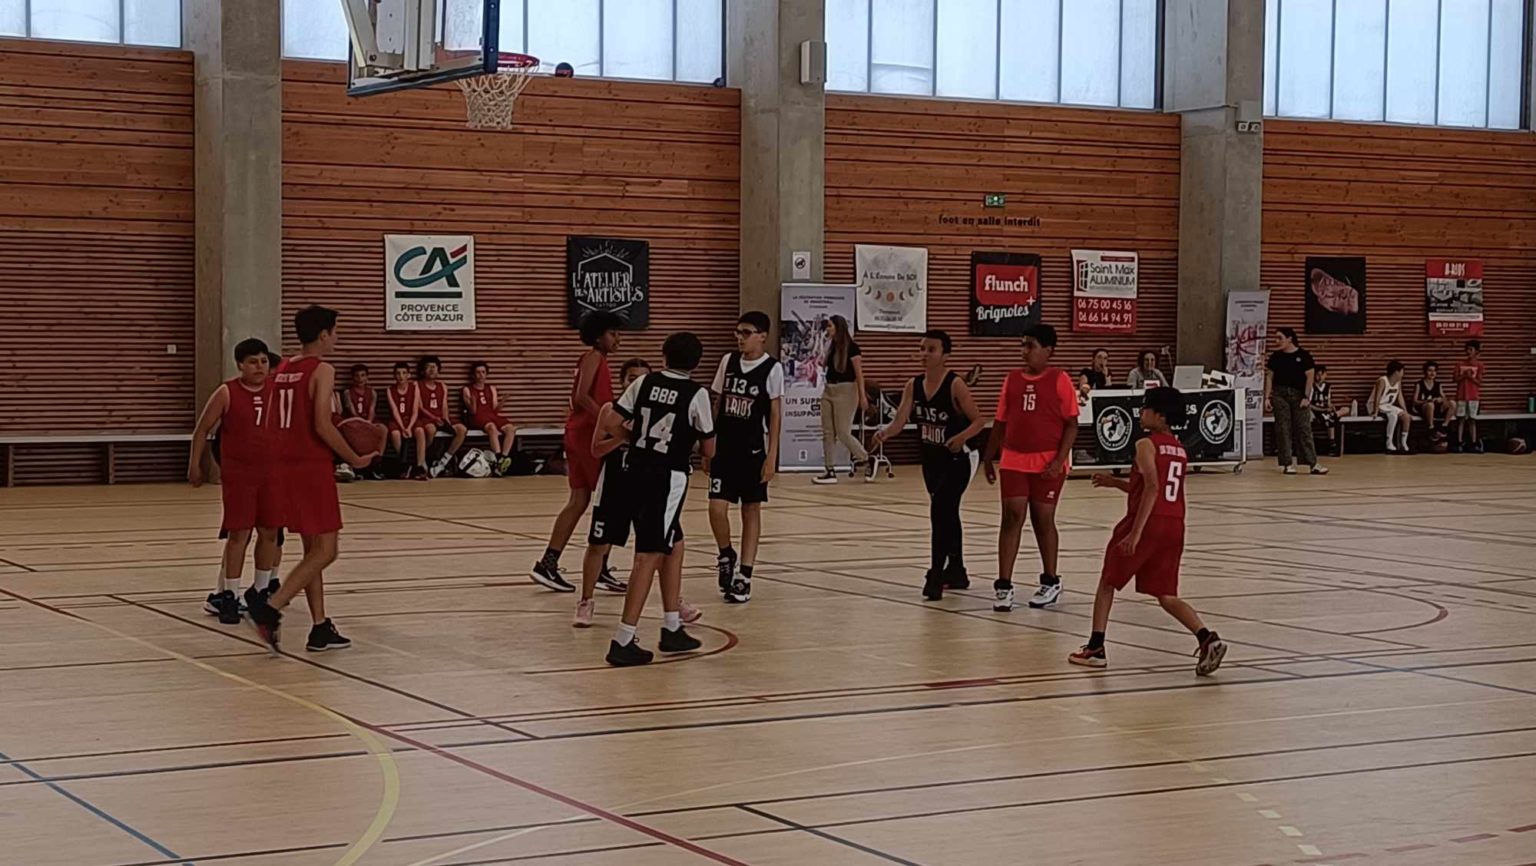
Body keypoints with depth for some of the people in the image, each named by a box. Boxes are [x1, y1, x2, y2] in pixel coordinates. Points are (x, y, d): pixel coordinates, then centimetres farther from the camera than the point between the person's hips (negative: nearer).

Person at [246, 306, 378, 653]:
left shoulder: (282, 370, 13)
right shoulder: (322, 370, -10)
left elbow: (273, 423, 14)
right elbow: (322, 425, -18)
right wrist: (354, 458, -7)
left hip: (283, 464, 8)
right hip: (311, 466, -8)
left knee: (313, 548, 15)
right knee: (325, 550, -3)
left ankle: (321, 629, 16)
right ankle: (271, 606, -18)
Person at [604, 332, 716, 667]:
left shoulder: (644, 383, 4)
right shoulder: (697, 394, -7)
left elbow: (612, 423, 0)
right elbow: (709, 450, -1)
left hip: (638, 472, 6)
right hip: (668, 478, -6)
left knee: (674, 546, 20)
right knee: (648, 556, -7)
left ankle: (672, 629, 26)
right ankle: (623, 641, -12)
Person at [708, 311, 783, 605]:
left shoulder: (772, 369, -6)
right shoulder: (728, 361, 5)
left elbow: (775, 413, -6)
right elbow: (717, 402, 11)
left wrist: (772, 455, -10)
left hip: (753, 449, -3)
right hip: (724, 446, 3)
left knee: (751, 510, 5)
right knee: (717, 508, -7)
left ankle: (744, 577, 10)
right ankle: (726, 555, 21)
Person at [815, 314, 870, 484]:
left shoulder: (851, 347, -10)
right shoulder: (831, 346, 11)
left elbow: (859, 373, -12)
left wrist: (862, 395, -14)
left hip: (845, 391, -8)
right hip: (828, 390, 8)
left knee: (843, 433, -6)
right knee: (828, 433, 5)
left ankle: (867, 460, 12)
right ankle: (830, 471, 9)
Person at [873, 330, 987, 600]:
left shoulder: (955, 385, -18)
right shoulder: (914, 385, -2)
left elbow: (979, 420, -16)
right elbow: (899, 420, -8)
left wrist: (962, 437, -35)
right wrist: (885, 433, -30)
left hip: (958, 458, -7)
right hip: (931, 458, 7)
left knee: (940, 510, -20)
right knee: (947, 513, 18)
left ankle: (936, 575, -19)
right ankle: (956, 571, 32)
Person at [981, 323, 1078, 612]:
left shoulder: (1060, 381, -4)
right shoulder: (1012, 379, 9)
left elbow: (1071, 425, -5)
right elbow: (1000, 423, 13)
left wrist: (1059, 460, -15)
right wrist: (988, 458, 11)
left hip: (1047, 464, -3)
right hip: (1014, 460, 3)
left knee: (1043, 520, 6)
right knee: (1012, 517, -4)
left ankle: (1051, 582, 23)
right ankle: (1003, 585, -4)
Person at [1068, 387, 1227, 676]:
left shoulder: (1146, 445, -7)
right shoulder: (1180, 450, 17)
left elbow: (1152, 489, -19)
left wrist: (1136, 532, -22)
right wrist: (1116, 483, 29)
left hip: (1148, 522, -6)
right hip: (1174, 525, 7)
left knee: (1107, 583, 12)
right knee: (1167, 596, 9)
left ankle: (1095, 648, 13)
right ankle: (1208, 639, -13)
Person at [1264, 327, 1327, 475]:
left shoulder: (1303, 355, -2)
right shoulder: (1275, 356, 6)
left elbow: (1310, 376, -3)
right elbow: (1269, 377, 8)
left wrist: (1306, 397, -10)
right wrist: (1267, 397, 1)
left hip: (1299, 395, -2)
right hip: (1280, 394, 2)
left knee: (1304, 427, -4)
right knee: (1283, 429, 0)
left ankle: (1313, 463, -3)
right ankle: (1286, 464, 3)